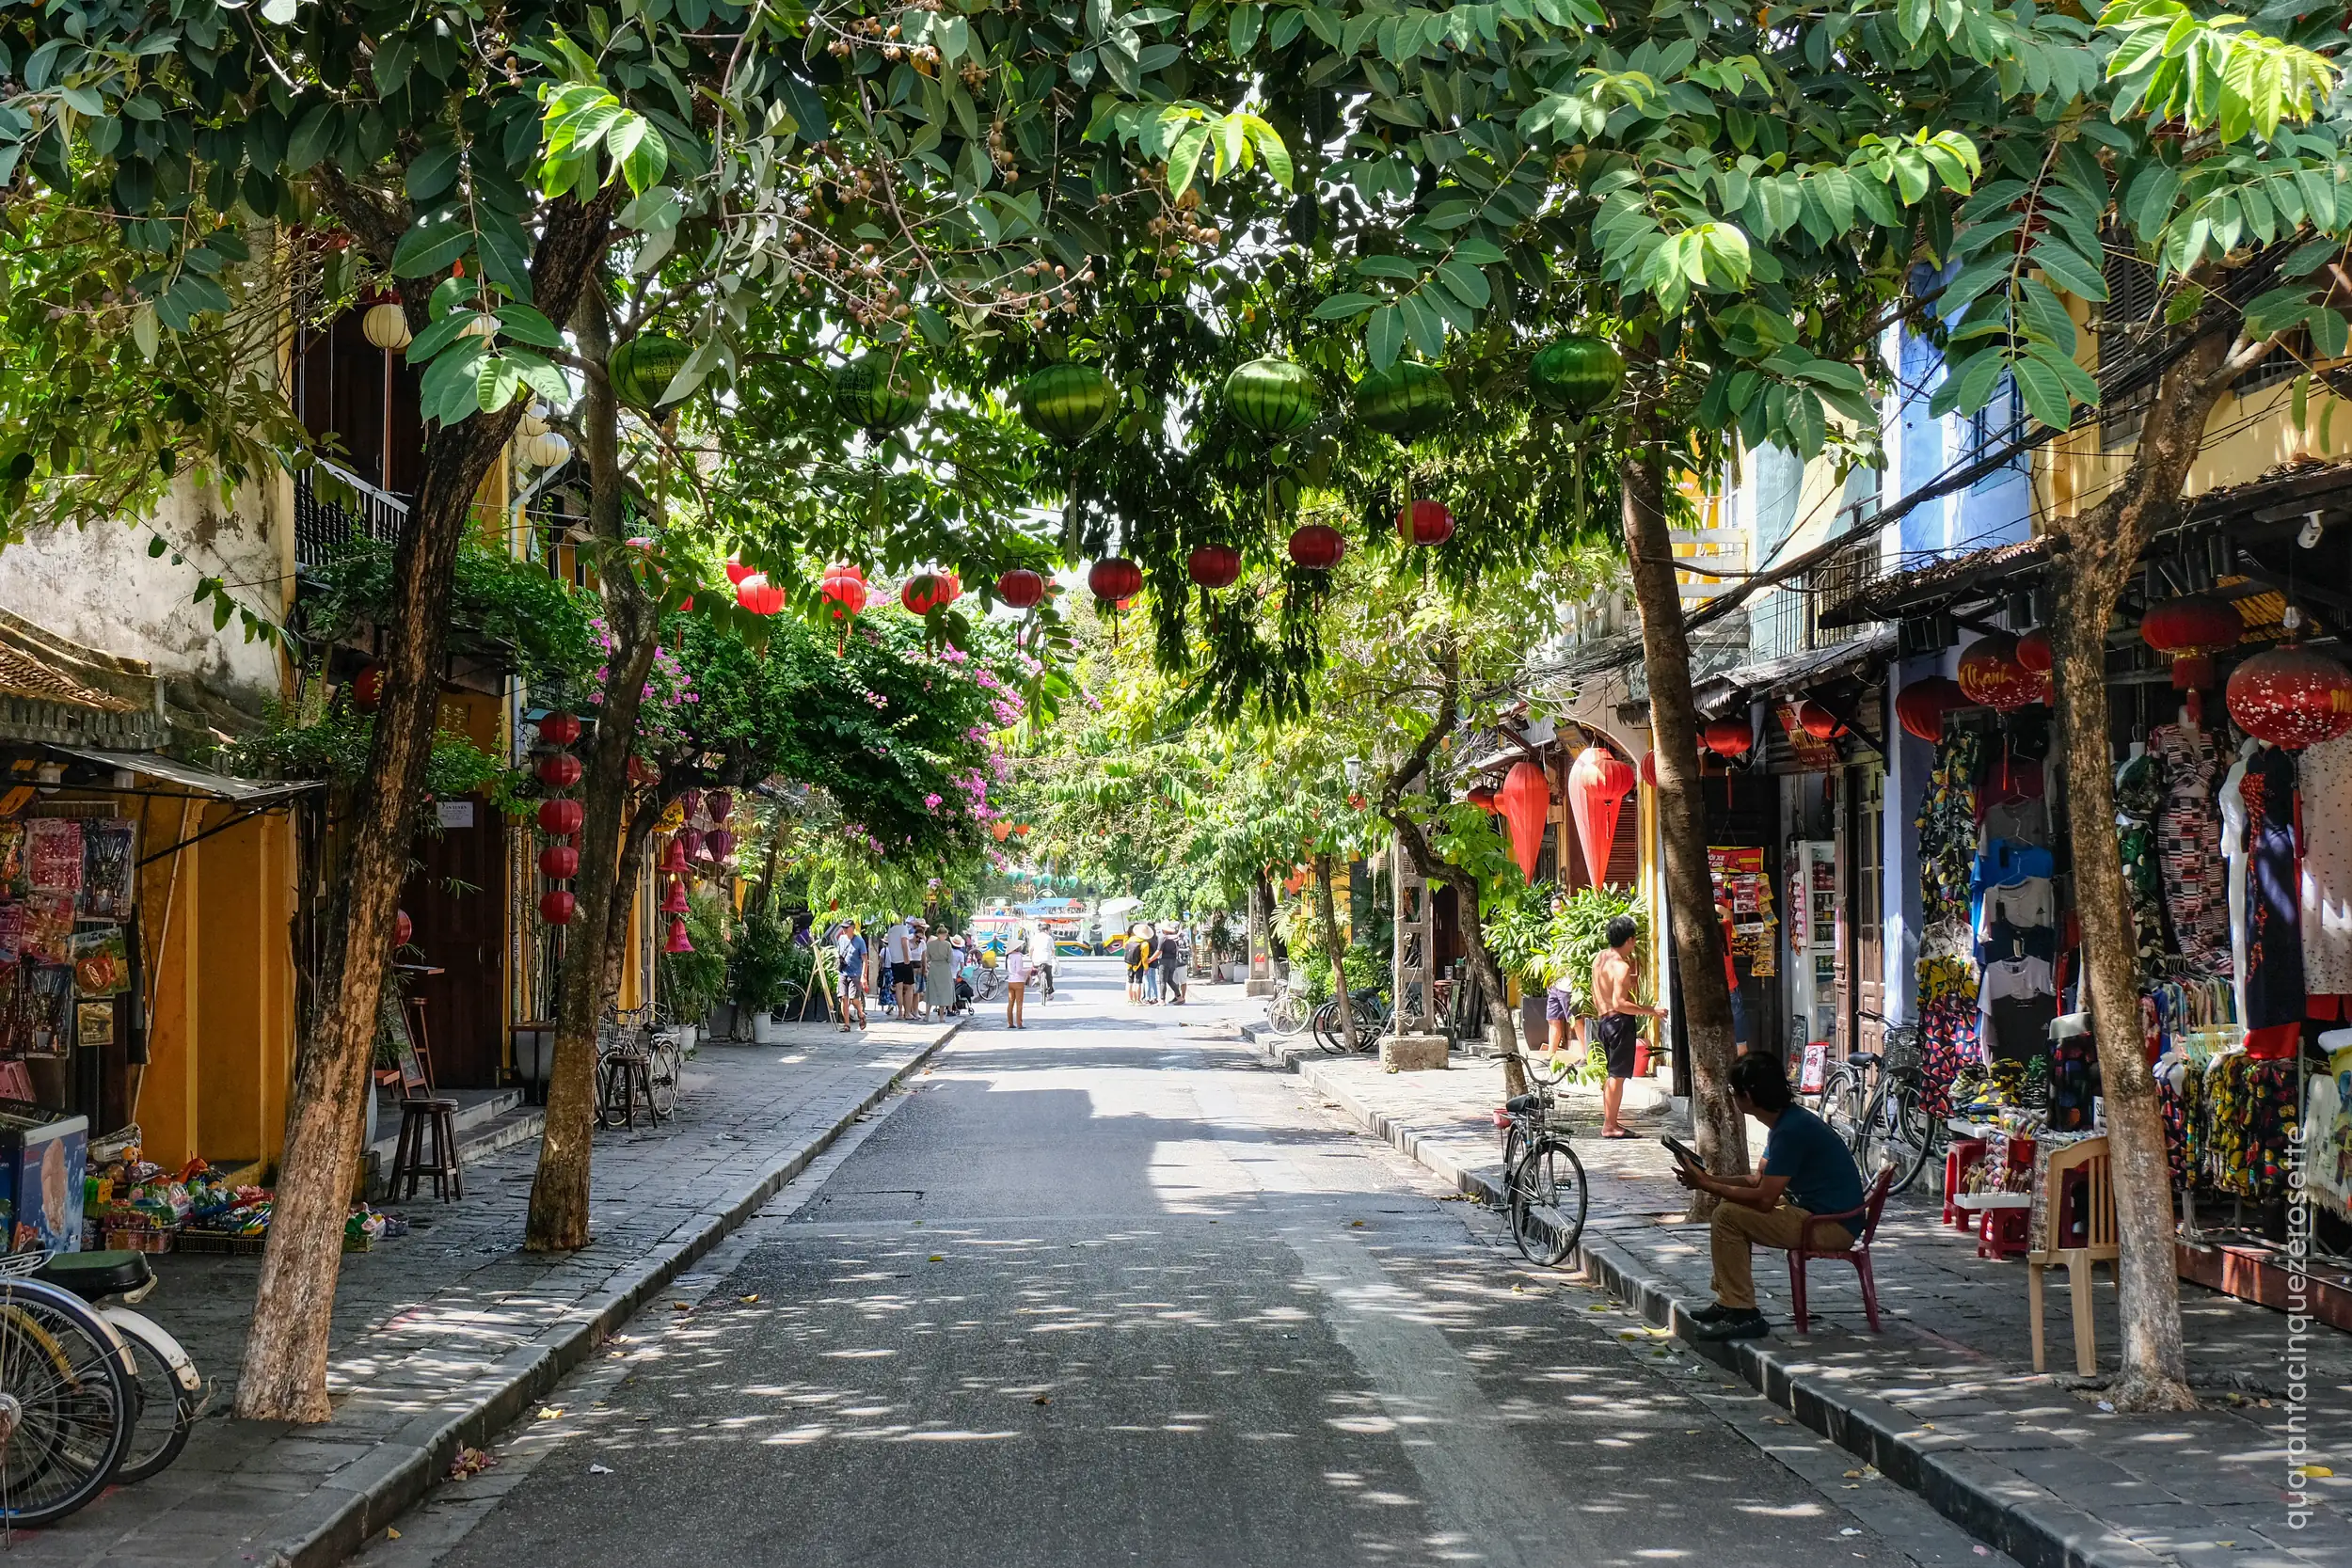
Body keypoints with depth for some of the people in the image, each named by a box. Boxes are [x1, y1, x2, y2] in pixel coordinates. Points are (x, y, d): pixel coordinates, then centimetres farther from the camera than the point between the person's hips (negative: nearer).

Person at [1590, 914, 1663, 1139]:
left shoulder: (1600, 957, 9)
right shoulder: (1621, 966, -18)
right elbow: (1619, 1003, -25)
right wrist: (1651, 1011, -20)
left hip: (1603, 1020, 9)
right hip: (1619, 1021, -9)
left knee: (1610, 1073, 17)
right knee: (1617, 1075, -4)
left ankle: (1609, 1120, 22)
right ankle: (1610, 1125, -3)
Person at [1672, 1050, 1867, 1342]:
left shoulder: (1791, 1130, -22)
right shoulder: (1788, 1120, 10)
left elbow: (1764, 1199, -24)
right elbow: (1759, 1181, 18)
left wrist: (1706, 1185, -14)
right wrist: (1708, 1179, 5)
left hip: (1832, 1226, -11)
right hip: (1815, 1210, 11)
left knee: (1727, 1216, -15)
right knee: (1733, 1205, 18)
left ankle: (1743, 1315, -12)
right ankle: (1728, 1301, 18)